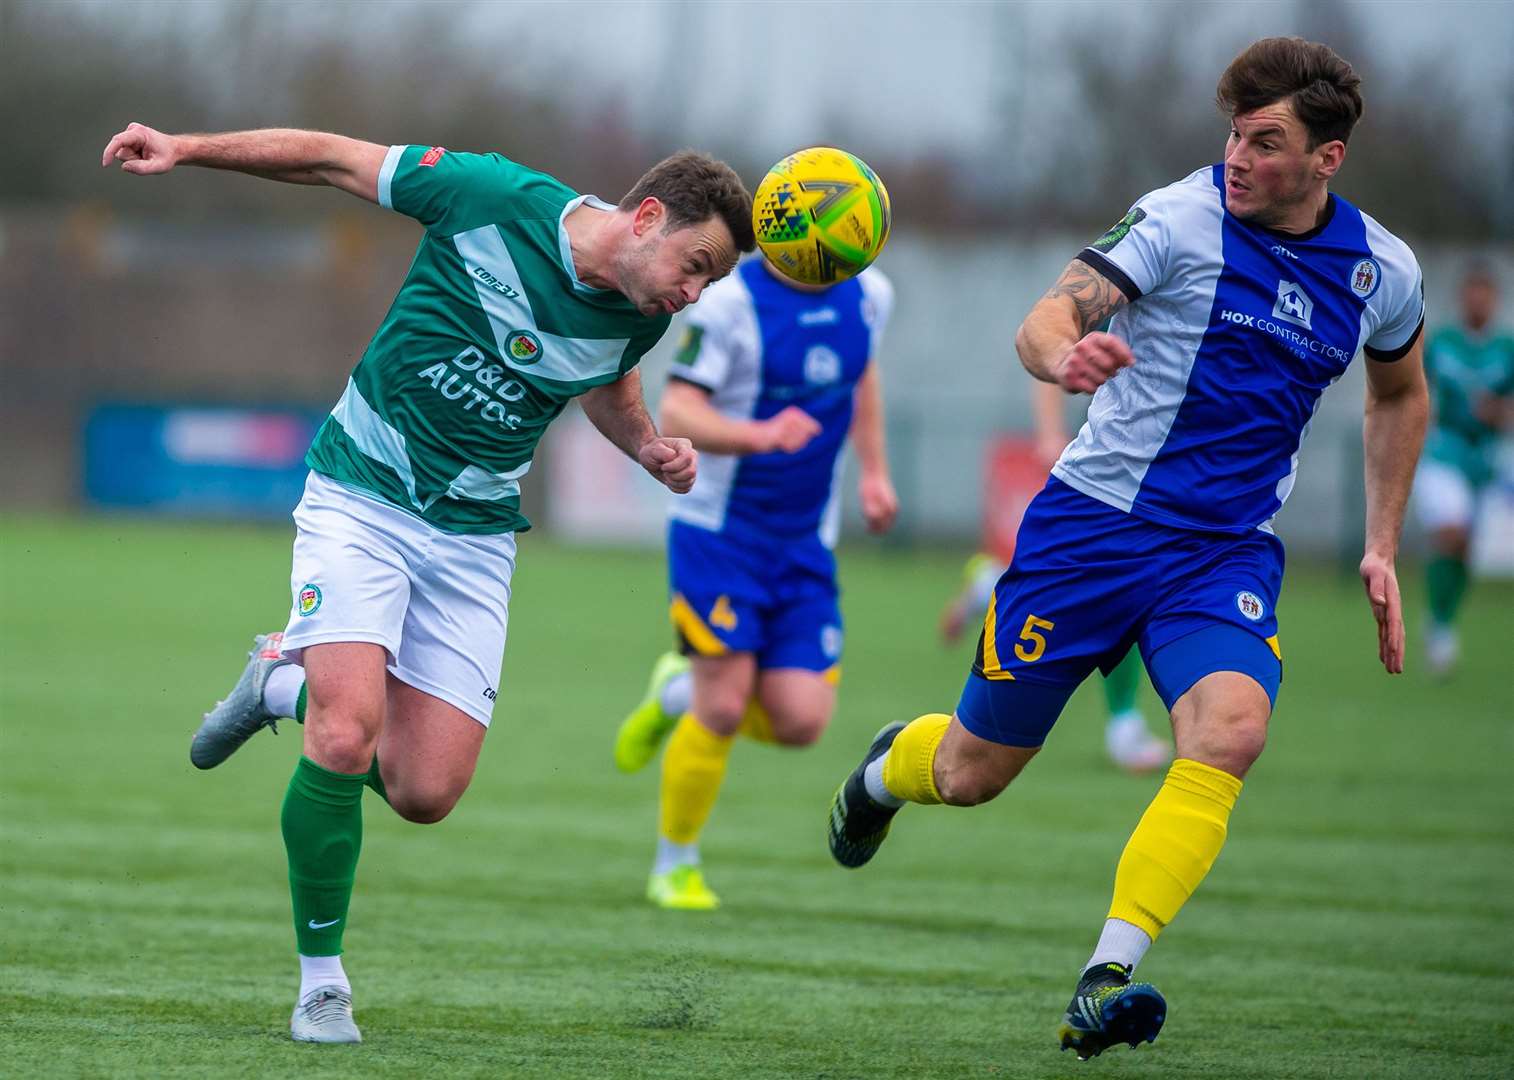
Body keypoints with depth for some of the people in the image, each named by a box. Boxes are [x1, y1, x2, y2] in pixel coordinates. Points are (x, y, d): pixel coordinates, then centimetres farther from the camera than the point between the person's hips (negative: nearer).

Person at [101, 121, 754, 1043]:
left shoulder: (639, 318, -4)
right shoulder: (496, 198, -18)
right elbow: (337, 160, -8)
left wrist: (650, 448, 1)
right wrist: (187, 149, -11)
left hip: (474, 535, 4)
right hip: (361, 495, -4)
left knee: (426, 793, -5)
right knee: (345, 740, -22)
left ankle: (291, 679, 24)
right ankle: (321, 979, -5)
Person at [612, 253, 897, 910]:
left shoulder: (869, 295, 3)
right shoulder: (732, 302, -16)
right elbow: (675, 414, -19)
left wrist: (874, 471, 15)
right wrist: (763, 435, -35)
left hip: (806, 546, 5)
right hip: (720, 534, -5)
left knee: (801, 721, -6)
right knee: (724, 708, -9)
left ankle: (679, 693, 24)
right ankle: (675, 867, 13)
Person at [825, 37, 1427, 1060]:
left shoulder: (1382, 269, 2)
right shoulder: (1182, 217, -11)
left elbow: (1401, 394, 23)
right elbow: (1042, 325, -21)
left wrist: (1382, 547, 16)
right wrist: (1065, 355, -45)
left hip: (1227, 551, 2)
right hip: (1094, 520, -2)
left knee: (1230, 729, -29)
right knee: (972, 773, 5)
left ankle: (1109, 980, -29)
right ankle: (888, 767, 44)